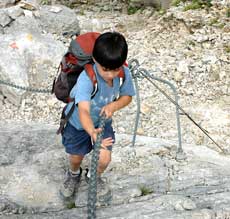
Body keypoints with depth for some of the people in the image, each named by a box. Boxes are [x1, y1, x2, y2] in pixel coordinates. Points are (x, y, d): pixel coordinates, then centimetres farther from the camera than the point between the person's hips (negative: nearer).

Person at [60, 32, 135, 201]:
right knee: (76, 157, 14)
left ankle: (95, 176, 32)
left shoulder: (124, 73, -25)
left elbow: (127, 96, -7)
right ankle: (74, 174, 53)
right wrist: (92, 132, -71)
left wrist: (114, 106, -28)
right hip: (78, 123, -2)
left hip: (103, 122, 3)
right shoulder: (86, 79, -40)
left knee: (104, 158, -7)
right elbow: (83, 110, -52)